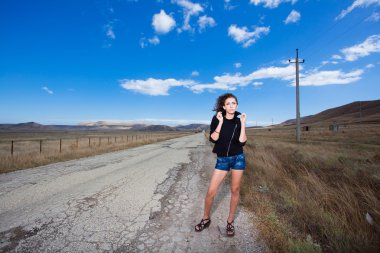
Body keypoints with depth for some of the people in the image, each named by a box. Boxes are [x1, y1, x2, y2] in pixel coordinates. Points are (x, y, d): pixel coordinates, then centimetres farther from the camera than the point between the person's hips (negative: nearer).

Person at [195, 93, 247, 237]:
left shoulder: (239, 120, -2)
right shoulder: (217, 119, -6)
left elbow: (242, 142, -12)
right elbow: (213, 139, -18)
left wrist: (243, 123, -17)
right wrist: (221, 122, -21)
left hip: (238, 158, 1)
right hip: (222, 159, -1)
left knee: (235, 190, 9)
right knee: (211, 191, 0)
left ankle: (230, 222, 28)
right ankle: (206, 219, 25)